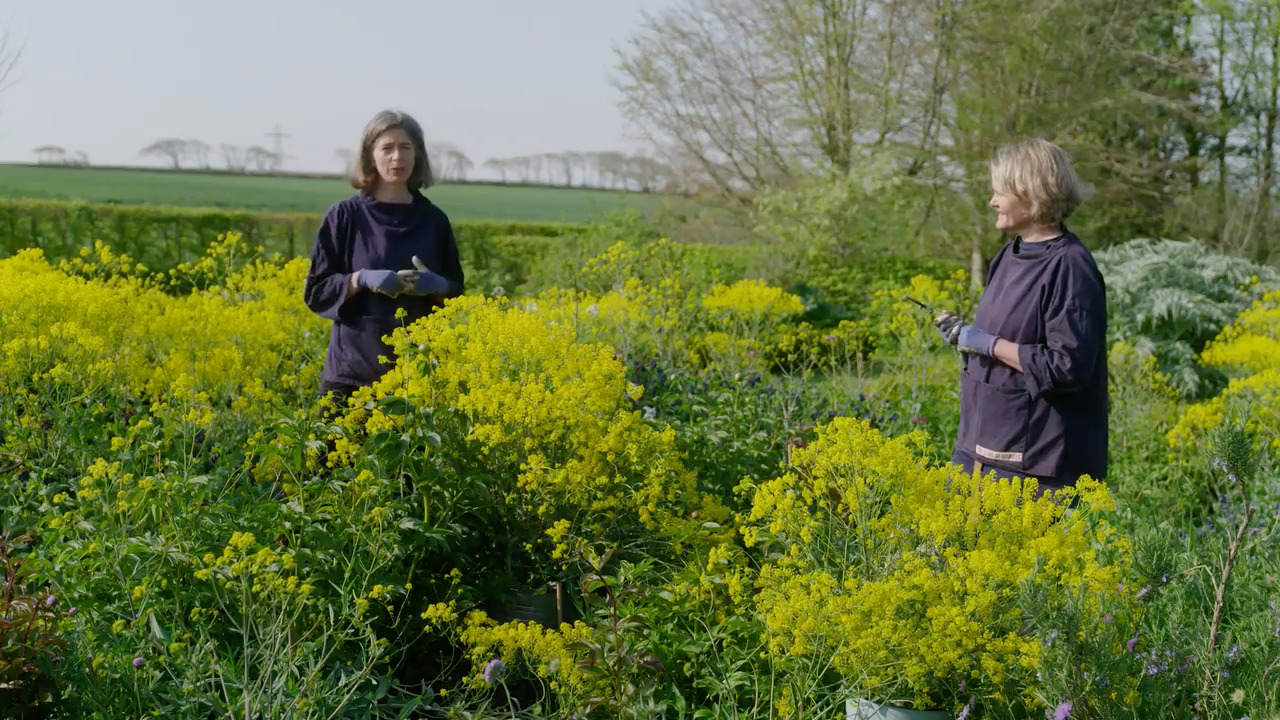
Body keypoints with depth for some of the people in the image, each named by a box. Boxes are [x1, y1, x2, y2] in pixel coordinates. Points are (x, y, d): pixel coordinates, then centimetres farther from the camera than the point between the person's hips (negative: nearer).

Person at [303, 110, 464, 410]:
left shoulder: (434, 220, 7)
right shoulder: (345, 215, 0)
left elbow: (456, 294, 13)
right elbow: (316, 292, 1)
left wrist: (437, 287, -9)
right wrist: (362, 279, -16)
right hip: (352, 374, -2)